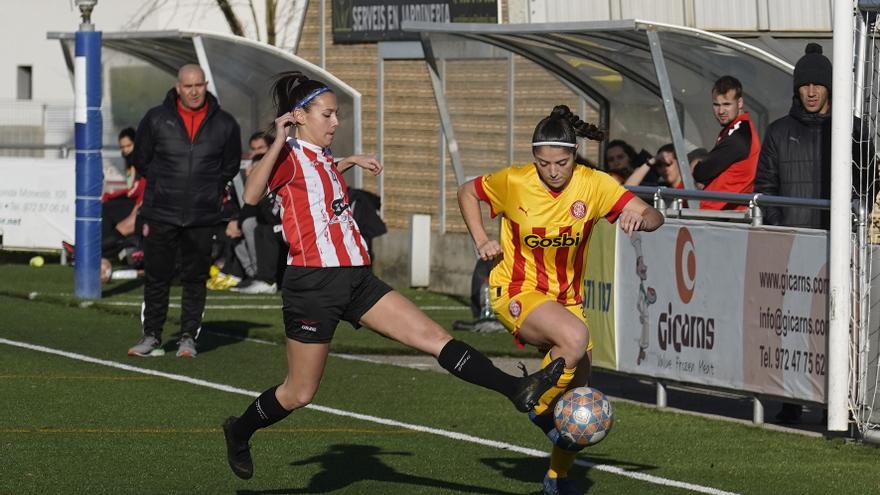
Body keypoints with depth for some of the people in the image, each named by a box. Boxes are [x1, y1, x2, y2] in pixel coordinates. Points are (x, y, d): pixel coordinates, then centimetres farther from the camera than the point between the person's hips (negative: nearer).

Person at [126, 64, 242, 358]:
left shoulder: (224, 124, 3)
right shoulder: (156, 119, 1)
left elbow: (230, 166, 16)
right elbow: (141, 160, 12)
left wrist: (209, 189, 11)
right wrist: (164, 184, 11)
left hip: (203, 217, 0)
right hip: (161, 213, 0)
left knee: (195, 279, 4)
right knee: (156, 278, 3)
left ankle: (189, 337, 12)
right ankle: (152, 337, 11)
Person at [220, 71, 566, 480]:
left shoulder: (321, 156, 16)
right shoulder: (288, 156, -10)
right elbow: (251, 196, -31)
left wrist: (348, 162, 36)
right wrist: (278, 142, -34)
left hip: (355, 278, 8)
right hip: (312, 284, -7)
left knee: (435, 337, -6)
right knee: (299, 393, 4)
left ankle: (517, 390, -15)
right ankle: (239, 431, 30)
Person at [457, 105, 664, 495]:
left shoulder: (593, 185, -12)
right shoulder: (513, 182, -14)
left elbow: (653, 216, -15)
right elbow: (467, 192, 5)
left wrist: (639, 218, -38)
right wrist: (481, 240, -6)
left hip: (566, 297, 4)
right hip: (516, 292, -4)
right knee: (575, 336, -34)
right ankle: (540, 408, -9)